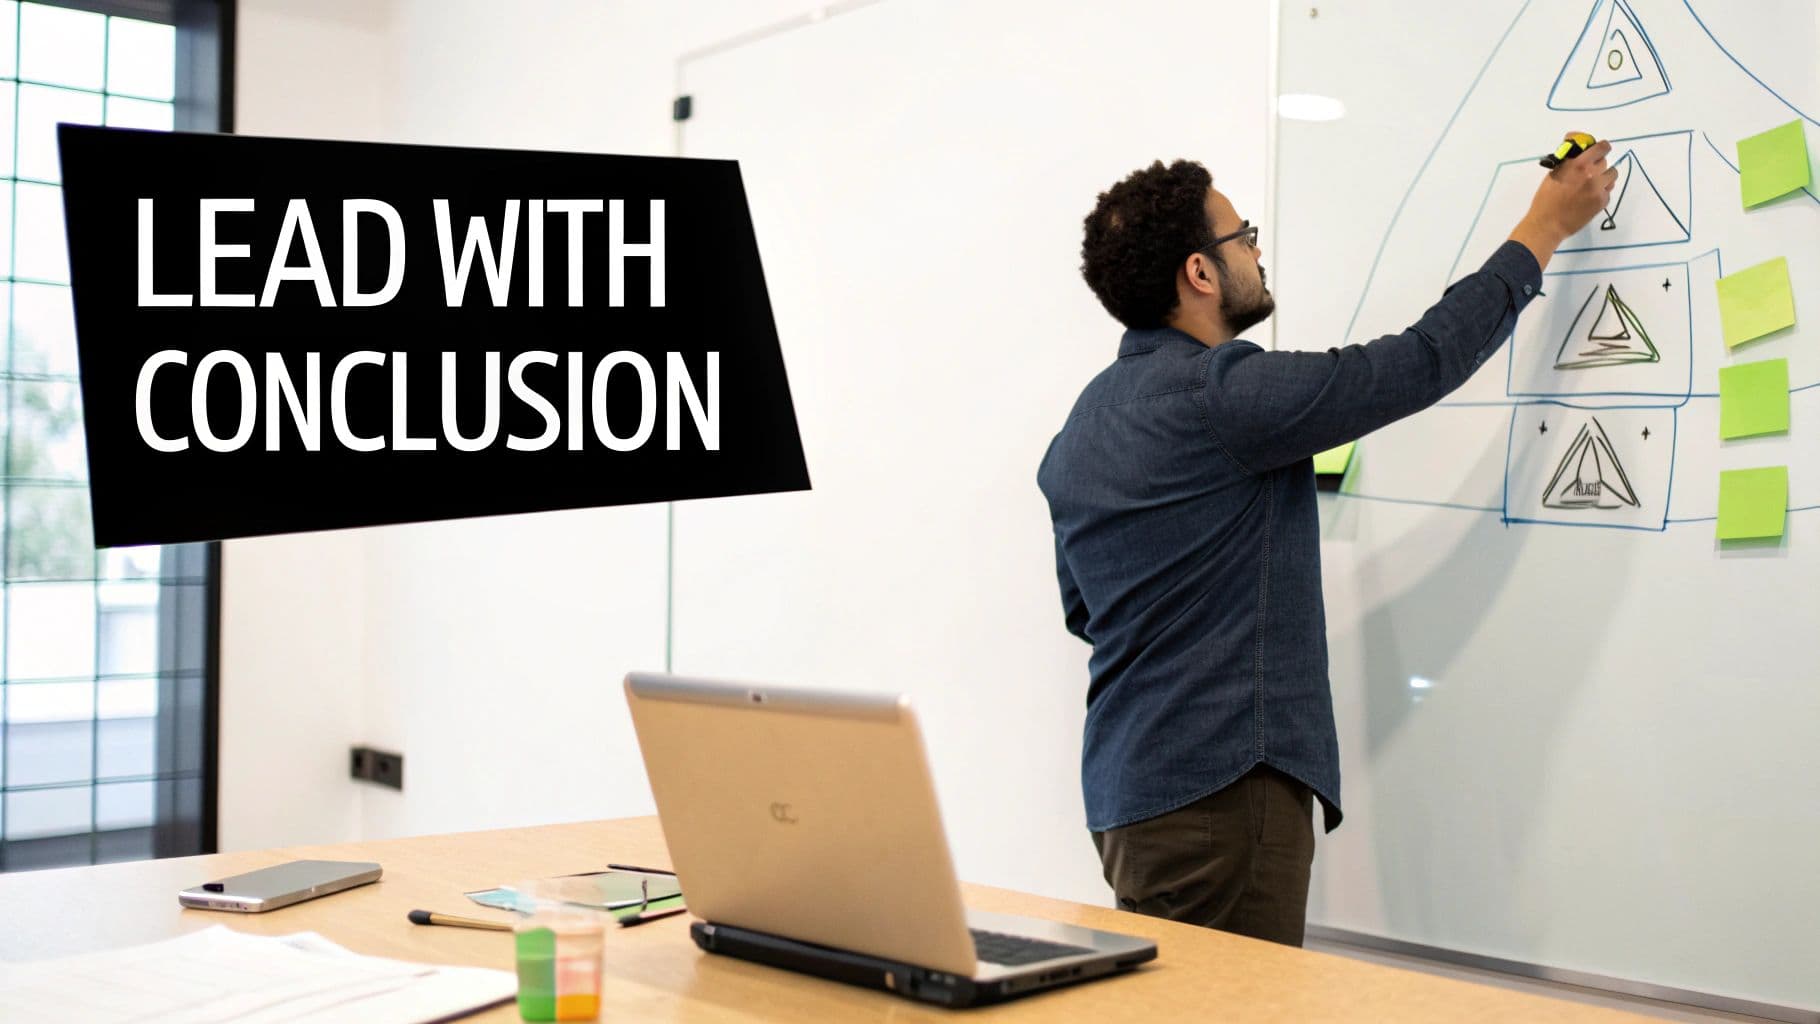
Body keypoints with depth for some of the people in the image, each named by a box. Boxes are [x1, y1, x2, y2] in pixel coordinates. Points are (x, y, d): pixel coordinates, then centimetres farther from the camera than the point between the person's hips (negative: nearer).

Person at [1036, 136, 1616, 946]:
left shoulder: (1083, 424, 13)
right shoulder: (1221, 392, -15)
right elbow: (1424, 361, -9)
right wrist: (1544, 229, 5)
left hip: (1125, 787, 10)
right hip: (1221, 784, -10)